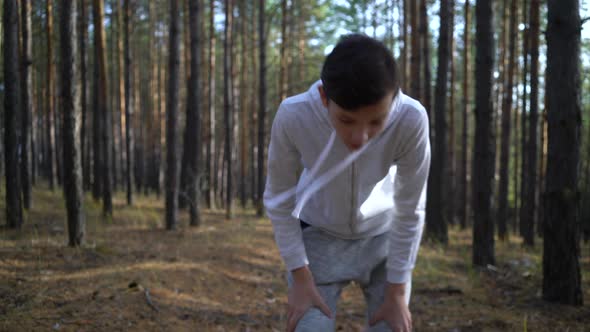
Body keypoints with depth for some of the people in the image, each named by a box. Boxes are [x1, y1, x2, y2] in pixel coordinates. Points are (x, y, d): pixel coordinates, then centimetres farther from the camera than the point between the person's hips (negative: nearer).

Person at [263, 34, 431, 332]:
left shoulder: (411, 120, -33)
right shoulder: (293, 117, -33)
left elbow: (410, 211, -18)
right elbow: (278, 201, -15)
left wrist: (397, 291, -12)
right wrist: (300, 278, -14)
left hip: (383, 235, 1)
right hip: (317, 237, 0)